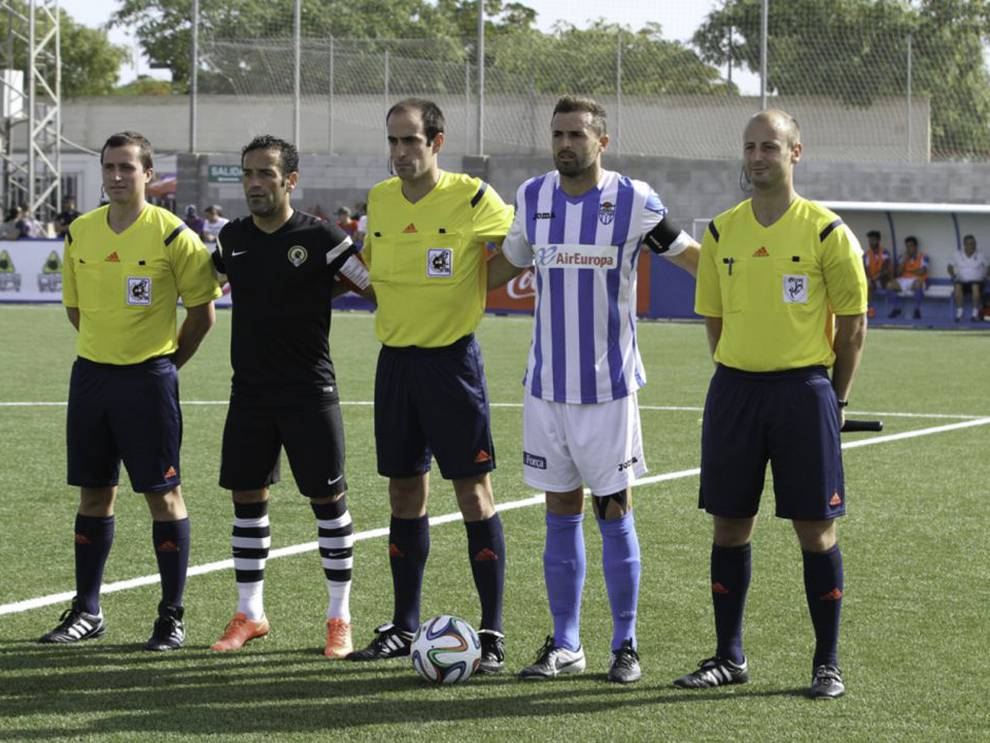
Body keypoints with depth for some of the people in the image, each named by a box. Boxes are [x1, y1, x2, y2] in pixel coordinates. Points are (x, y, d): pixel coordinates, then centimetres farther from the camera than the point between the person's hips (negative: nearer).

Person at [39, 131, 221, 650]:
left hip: (149, 378, -5)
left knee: (162, 493, -2)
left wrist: (166, 362, 1)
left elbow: (202, 311, -3)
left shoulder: (172, 235, -9)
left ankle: (172, 616, 5)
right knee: (94, 492, 10)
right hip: (90, 373, 5)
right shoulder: (79, 233, 5)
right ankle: (87, 611, 17)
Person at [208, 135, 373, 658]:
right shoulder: (233, 238, 6)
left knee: (328, 498, -1)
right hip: (249, 393, 5)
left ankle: (339, 618, 8)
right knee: (247, 497, 7)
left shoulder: (319, 239, -9)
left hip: (309, 393, -5)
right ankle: (249, 614, 18)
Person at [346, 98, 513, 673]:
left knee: (473, 490, -4)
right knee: (405, 493, 10)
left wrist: (473, 294, -3)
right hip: (395, 359, 5)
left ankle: (493, 632, 1)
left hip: (452, 359, -5)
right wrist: (396, 304, 8)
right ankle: (405, 626, 18)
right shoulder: (379, 200, 6)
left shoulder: (472, 198, -10)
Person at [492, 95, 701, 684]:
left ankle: (626, 645, 9)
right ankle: (565, 645, 15)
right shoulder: (533, 197, 5)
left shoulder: (633, 201, -7)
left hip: (609, 387, -4)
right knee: (562, 514, 8)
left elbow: (690, 256, 3)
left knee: (615, 513, 0)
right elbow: (508, 263, 22)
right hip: (547, 386, 4)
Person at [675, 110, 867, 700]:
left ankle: (828, 663, 7)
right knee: (730, 524, 6)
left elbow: (853, 321, 0)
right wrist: (741, 378, 12)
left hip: (804, 390, -4)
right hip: (735, 388, 4)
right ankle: (729, 657, 17)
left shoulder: (826, 231, -5)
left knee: (815, 529, -1)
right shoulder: (721, 233, 7)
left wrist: (837, 399, 1)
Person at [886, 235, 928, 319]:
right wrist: (904, 260, -4)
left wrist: (909, 271, -1)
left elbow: (922, 272, -9)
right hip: (904, 280, 5)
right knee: (890, 285, -22)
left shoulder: (923, 257, 4)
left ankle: (917, 309, -27)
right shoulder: (903, 257, 17)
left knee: (917, 285, -42)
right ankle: (896, 308, -6)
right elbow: (899, 272, 5)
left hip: (917, 280, -4)